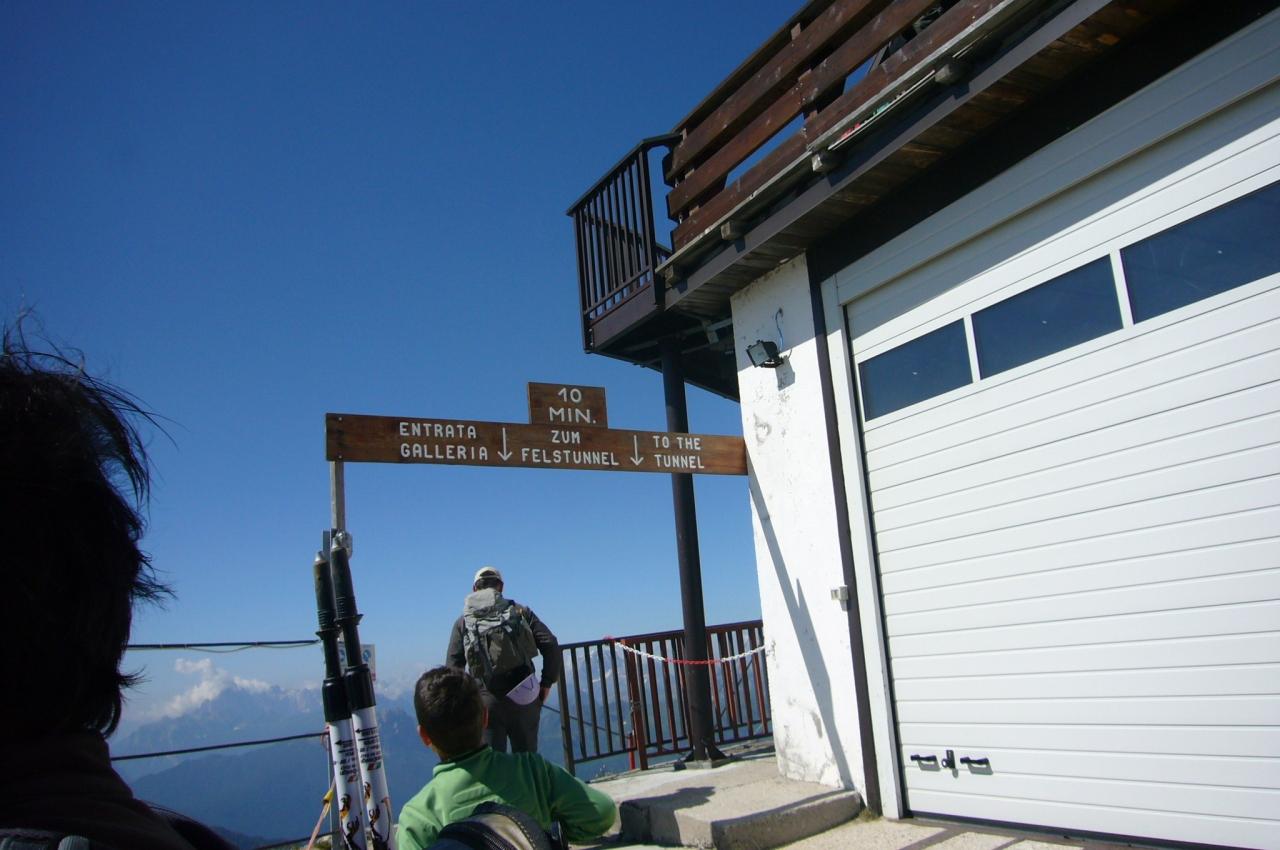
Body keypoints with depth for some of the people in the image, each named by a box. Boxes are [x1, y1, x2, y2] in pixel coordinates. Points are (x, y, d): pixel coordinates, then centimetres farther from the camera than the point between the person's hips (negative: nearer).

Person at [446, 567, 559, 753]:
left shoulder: (463, 622, 6)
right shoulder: (520, 612, 6)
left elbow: (453, 666, -1)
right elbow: (550, 644, -4)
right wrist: (547, 682, 4)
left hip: (485, 703, 0)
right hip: (523, 697, 1)